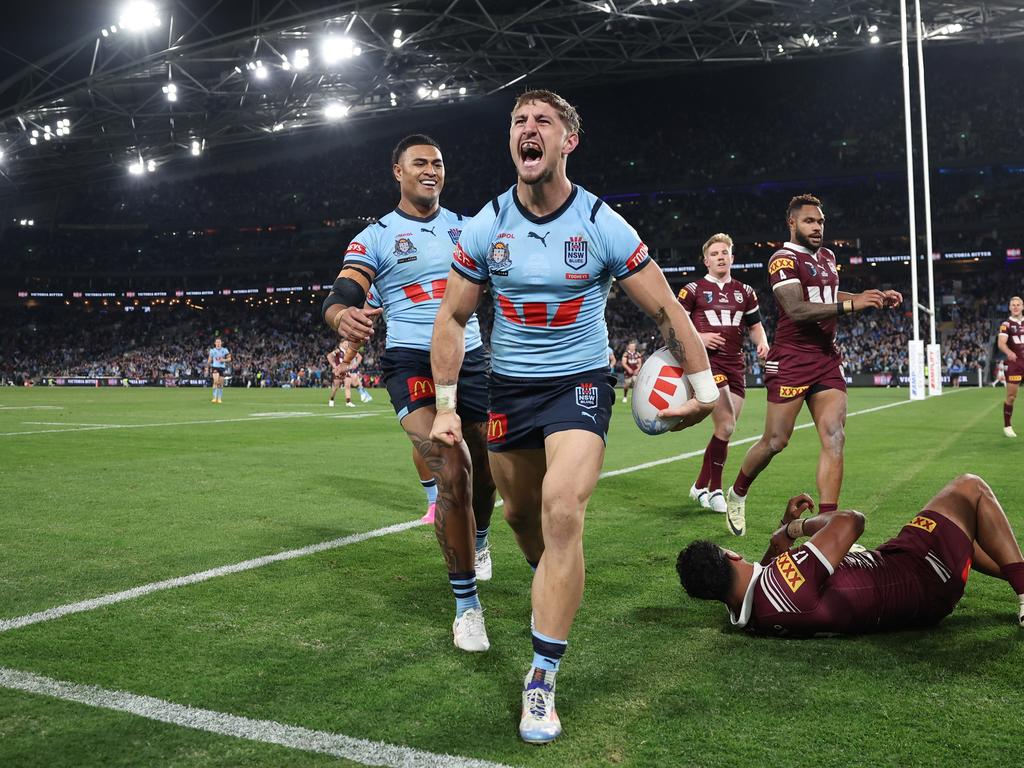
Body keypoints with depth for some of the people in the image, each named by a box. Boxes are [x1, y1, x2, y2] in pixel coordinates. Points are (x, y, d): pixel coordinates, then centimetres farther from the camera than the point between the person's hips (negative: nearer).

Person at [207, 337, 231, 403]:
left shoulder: (224, 350, 2)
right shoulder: (212, 350, 3)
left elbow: (229, 359, 3)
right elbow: (209, 360, 12)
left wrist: (224, 360, -15)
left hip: (222, 368, 1)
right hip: (215, 367, -1)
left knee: (220, 383, 5)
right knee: (216, 381, -21)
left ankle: (220, 398, 17)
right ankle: (215, 397, -20)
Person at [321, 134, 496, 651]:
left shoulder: (467, 227, 14)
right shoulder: (374, 237, 3)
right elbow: (339, 298, -7)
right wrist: (344, 317, -33)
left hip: (471, 358, 4)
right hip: (411, 362, -4)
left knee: (488, 471, 8)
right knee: (454, 472, -21)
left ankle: (477, 541, 46)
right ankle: (466, 603, -7)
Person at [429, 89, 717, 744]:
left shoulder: (602, 225, -11)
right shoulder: (486, 226, -4)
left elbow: (667, 310, -4)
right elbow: (453, 316, 5)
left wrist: (705, 388, -2)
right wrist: (447, 406, 1)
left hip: (580, 383, -3)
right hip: (509, 387, 4)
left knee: (562, 513, -22)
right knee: (522, 516, 13)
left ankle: (542, 681, -13)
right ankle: (557, 597, 47)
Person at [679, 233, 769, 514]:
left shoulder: (745, 292, 16)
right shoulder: (693, 289, 2)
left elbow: (755, 325, 23)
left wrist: (762, 342, 1)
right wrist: (697, 337, -14)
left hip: (735, 365, 6)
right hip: (706, 361, -6)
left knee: (725, 430, 6)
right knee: (726, 427, -16)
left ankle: (701, 486, 21)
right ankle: (715, 489, -2)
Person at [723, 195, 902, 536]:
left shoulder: (827, 257, 18)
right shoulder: (783, 260, -10)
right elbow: (797, 310, -22)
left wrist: (874, 298, 22)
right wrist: (851, 305, -26)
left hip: (828, 360, 7)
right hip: (791, 361, -7)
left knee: (834, 437, -6)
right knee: (775, 441, -1)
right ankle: (737, 494, 24)